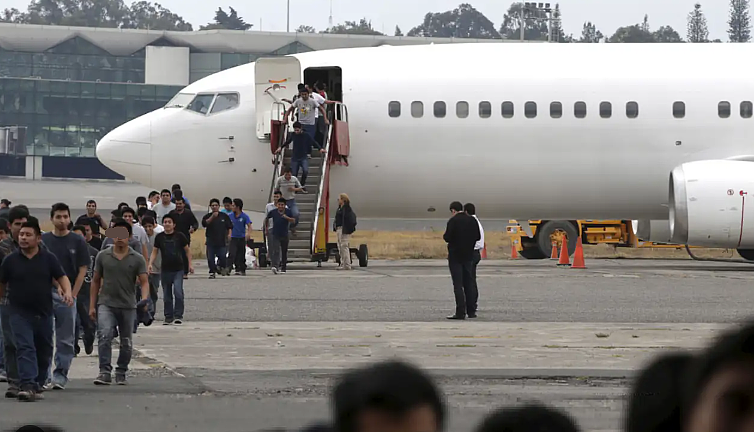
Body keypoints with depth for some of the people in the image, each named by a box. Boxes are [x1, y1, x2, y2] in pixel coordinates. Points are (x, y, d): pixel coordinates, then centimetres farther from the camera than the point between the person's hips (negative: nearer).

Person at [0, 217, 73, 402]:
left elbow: (61, 277, 1)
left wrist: (67, 292, -18)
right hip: (19, 313, -2)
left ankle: (37, 385, 26)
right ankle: (27, 385, -27)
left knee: (44, 352, 11)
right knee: (25, 349, -17)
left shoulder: (49, 258, 2)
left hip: (44, 313, 2)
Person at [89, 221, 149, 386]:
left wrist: (144, 299, -24)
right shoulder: (103, 256, 4)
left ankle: (121, 373, 24)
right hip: (106, 304, -1)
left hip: (128, 306, 1)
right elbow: (96, 281, 10)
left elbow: (144, 282, -4)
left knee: (126, 342, 8)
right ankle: (105, 371, -22)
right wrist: (92, 305, 6)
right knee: (104, 335, -20)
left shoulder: (137, 259, 1)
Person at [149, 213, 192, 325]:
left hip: (178, 269, -3)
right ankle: (168, 317, 16)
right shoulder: (159, 237, 3)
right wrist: (150, 263, -4)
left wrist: (190, 264, 4)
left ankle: (178, 315, -8)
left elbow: (187, 250, 8)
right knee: (167, 295, 8)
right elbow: (154, 252, 9)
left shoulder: (179, 236, -2)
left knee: (178, 291, -16)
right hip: (165, 269, 3)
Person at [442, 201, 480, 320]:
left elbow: (447, 238, -18)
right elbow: (478, 236, 7)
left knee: (458, 285, -5)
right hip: (468, 255, 6)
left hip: (455, 256, -6)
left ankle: (460, 312, -9)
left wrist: (444, 236, 3)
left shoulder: (453, 221, -14)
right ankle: (471, 311, 15)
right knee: (469, 283, 13)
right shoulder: (472, 220, 4)